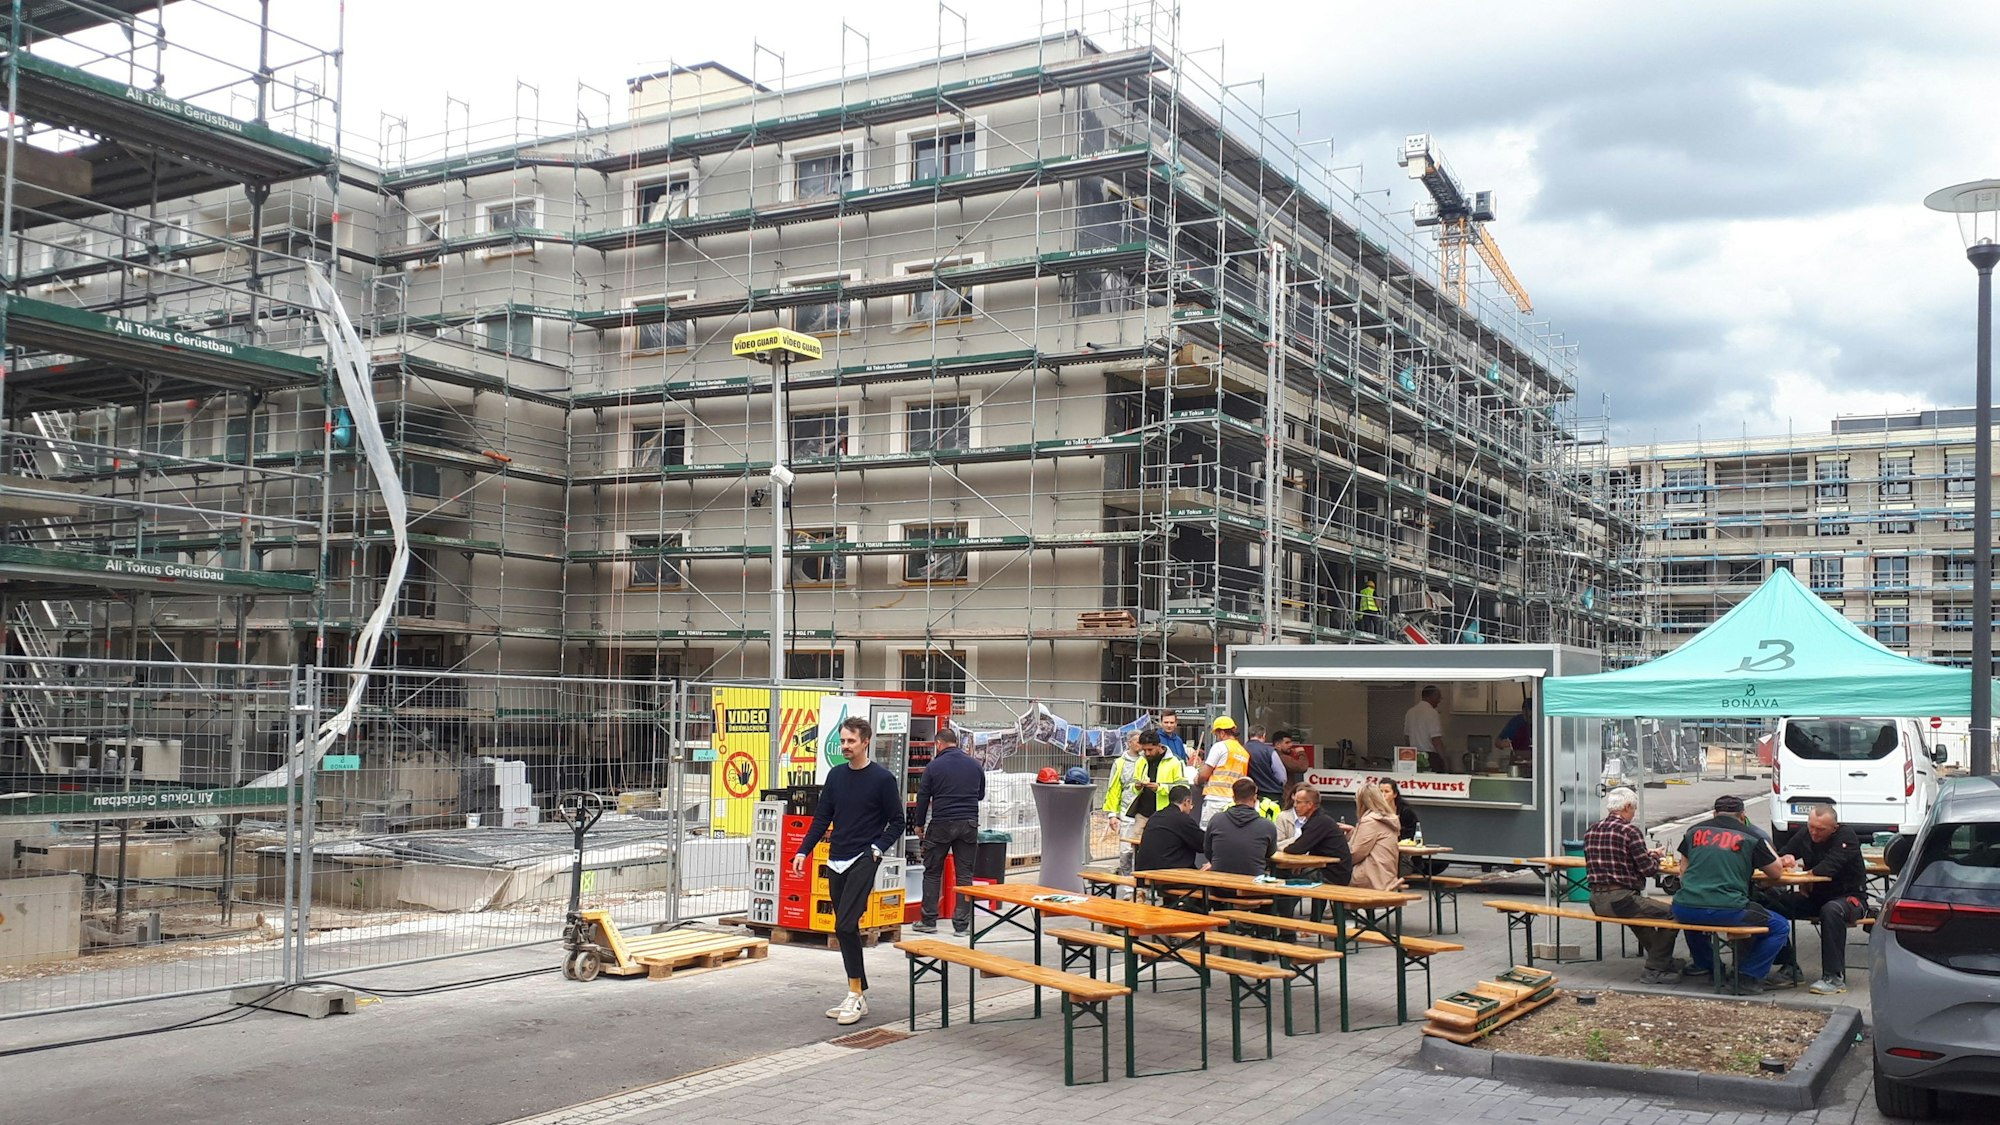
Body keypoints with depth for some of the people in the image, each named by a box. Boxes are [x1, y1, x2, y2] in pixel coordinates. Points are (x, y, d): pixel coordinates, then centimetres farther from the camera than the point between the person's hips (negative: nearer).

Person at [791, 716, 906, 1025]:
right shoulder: (836, 775, 9)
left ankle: (856, 995, -7)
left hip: (862, 861, -6)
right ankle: (859, 995, 16)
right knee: (846, 930, 8)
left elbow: (897, 823, -1)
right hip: (836, 861, 6)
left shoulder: (882, 779, -6)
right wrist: (803, 851, 5)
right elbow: (822, 818, 13)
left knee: (845, 926, -15)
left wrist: (877, 848, -14)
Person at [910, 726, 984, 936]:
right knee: (964, 874, 6)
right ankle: (961, 924, 6)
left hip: (941, 824, -3)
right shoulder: (974, 765, 5)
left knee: (932, 873, 9)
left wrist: (919, 824, 11)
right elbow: (981, 794, 17)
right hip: (969, 824, 3)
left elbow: (923, 798, -1)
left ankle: (929, 920, 11)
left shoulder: (934, 767, -6)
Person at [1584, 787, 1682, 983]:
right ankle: (1654, 970, 2)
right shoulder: (1630, 831, -11)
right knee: (1671, 914, 0)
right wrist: (1654, 856, 13)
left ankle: (1664, 961, 42)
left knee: (1639, 909, 35)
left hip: (1596, 901, 9)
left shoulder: (1590, 831, 11)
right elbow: (1648, 870, -12)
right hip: (1619, 899, -9)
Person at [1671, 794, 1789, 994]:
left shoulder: (1695, 831, 16)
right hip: (1727, 912, -4)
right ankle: (1748, 976, 8)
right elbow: (1776, 872, 16)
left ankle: (1701, 962, 49)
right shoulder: (1750, 837, 6)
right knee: (1780, 927, 14)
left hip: (1685, 910, 4)